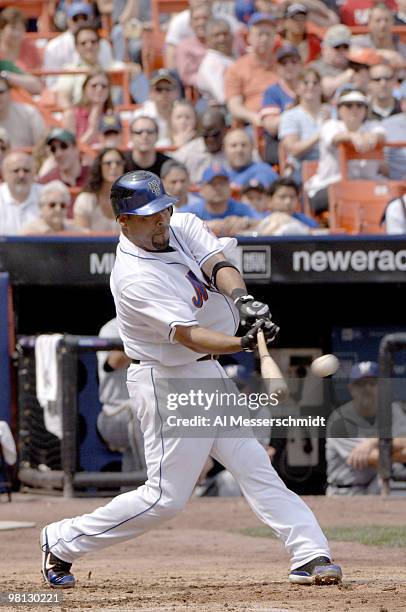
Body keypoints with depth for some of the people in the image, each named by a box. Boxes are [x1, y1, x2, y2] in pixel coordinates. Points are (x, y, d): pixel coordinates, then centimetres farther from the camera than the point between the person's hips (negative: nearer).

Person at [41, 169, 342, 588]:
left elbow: (219, 265, -15)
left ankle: (309, 555, 2)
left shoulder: (185, 227, 1)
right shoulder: (134, 277, -24)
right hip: (168, 382, -8)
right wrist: (245, 343, -45)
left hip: (207, 374, 8)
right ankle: (63, 542, 9)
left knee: (253, 466, 4)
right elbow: (188, 335, -31)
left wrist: (241, 298, -36)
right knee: (165, 498, -4)